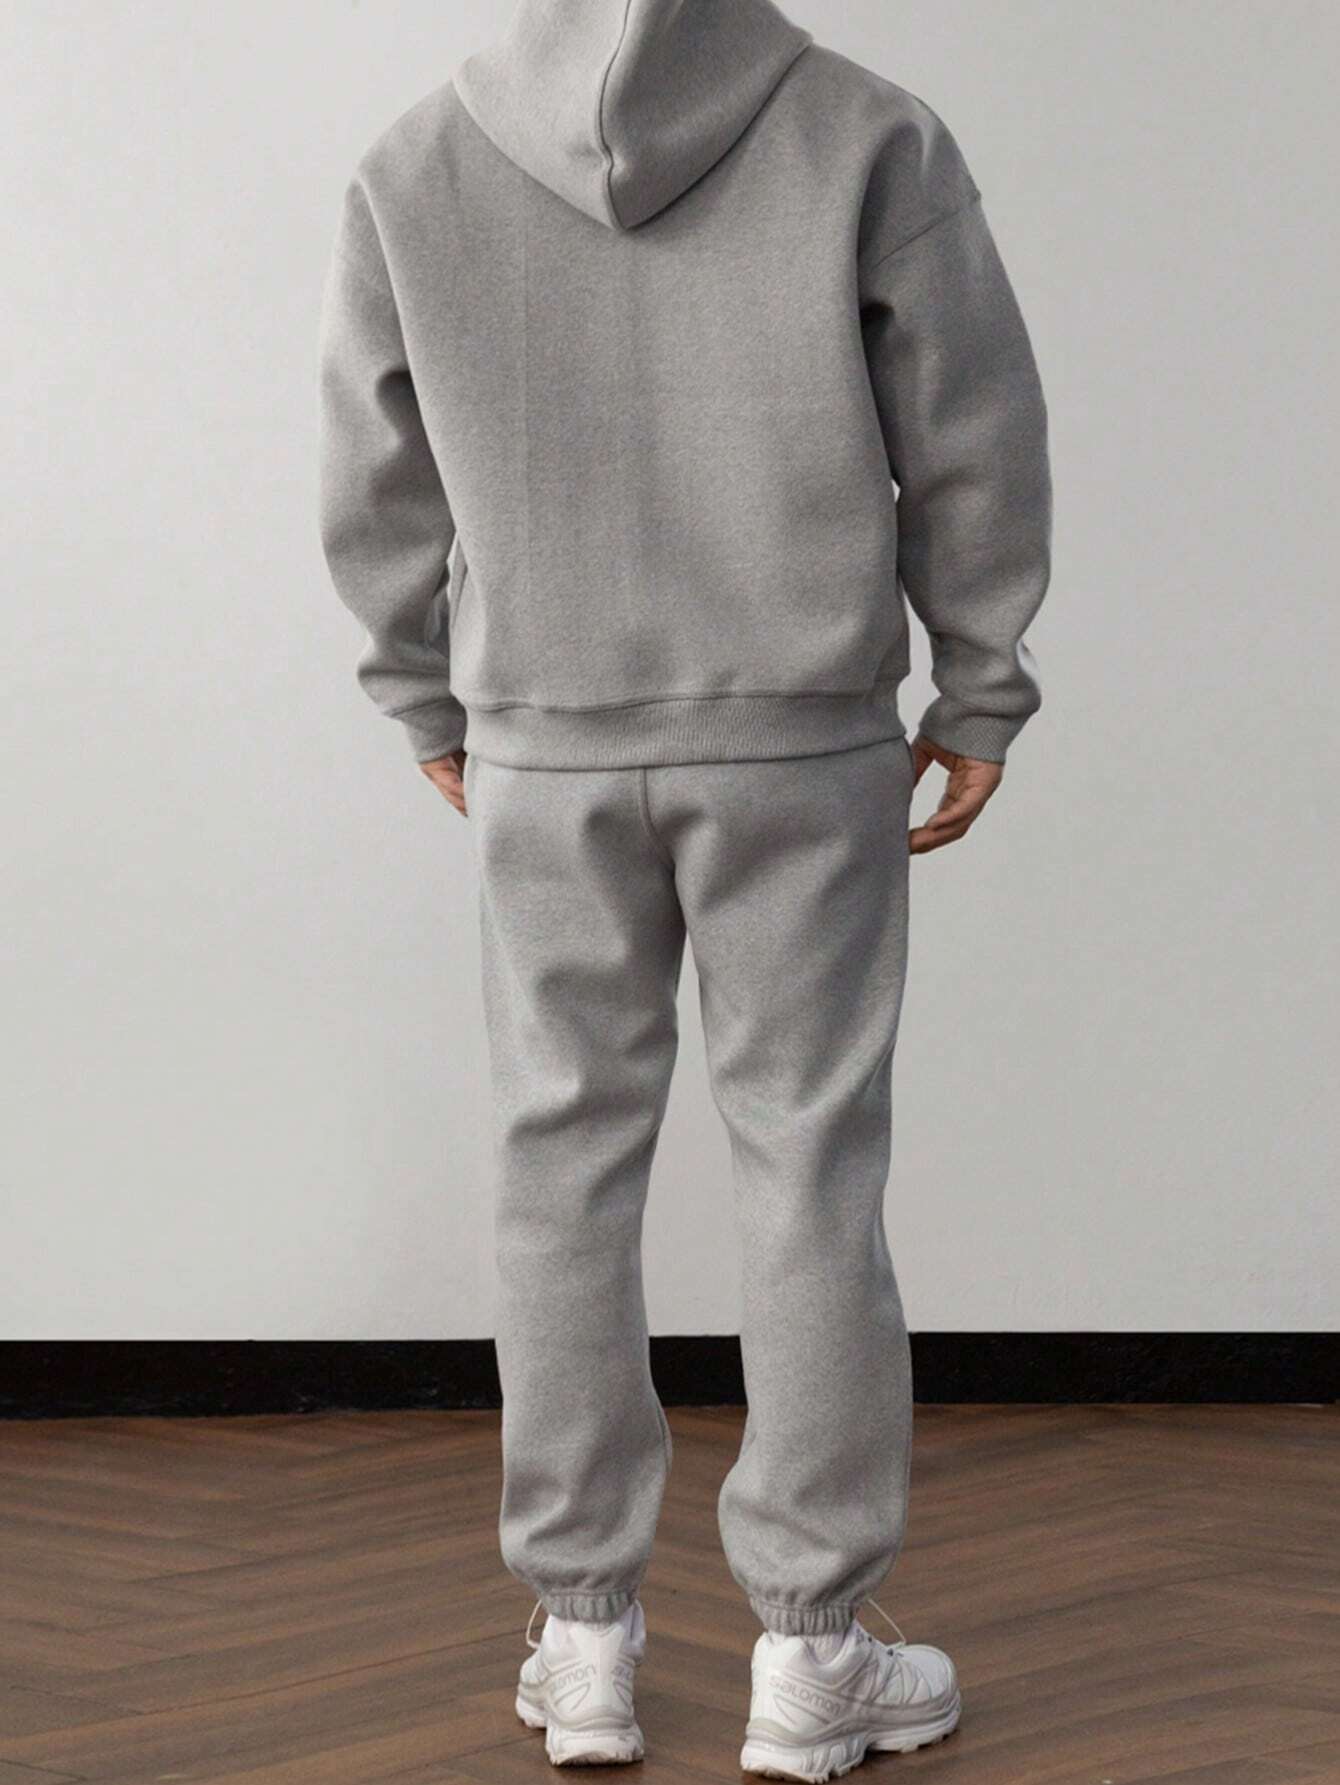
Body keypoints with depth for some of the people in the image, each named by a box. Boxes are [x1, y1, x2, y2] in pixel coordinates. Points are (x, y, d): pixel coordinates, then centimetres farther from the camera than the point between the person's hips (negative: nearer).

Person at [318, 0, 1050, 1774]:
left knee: (566, 1163, 11)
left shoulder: (416, 168, -4)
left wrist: (429, 706, 18)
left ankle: (582, 1643, 18)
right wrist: (980, 694, 9)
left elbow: (382, 489, 4)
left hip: (545, 760, 2)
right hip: (805, 751, -1)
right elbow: (974, 445, -3)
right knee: (810, 1164, 7)